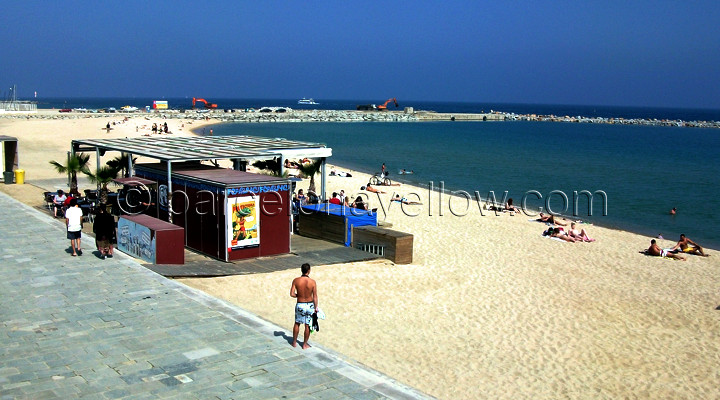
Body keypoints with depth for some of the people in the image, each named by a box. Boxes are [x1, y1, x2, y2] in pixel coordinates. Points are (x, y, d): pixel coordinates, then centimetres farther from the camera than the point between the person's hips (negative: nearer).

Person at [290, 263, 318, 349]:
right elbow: (315, 297, -10)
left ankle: (294, 342, 32)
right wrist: (316, 308, 1)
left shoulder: (296, 280, -12)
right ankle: (305, 344, 23)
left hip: (300, 305, 1)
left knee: (297, 323, 21)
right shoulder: (312, 282, -14)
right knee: (308, 326, 12)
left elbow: (292, 294, -11)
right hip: (309, 305, -1)